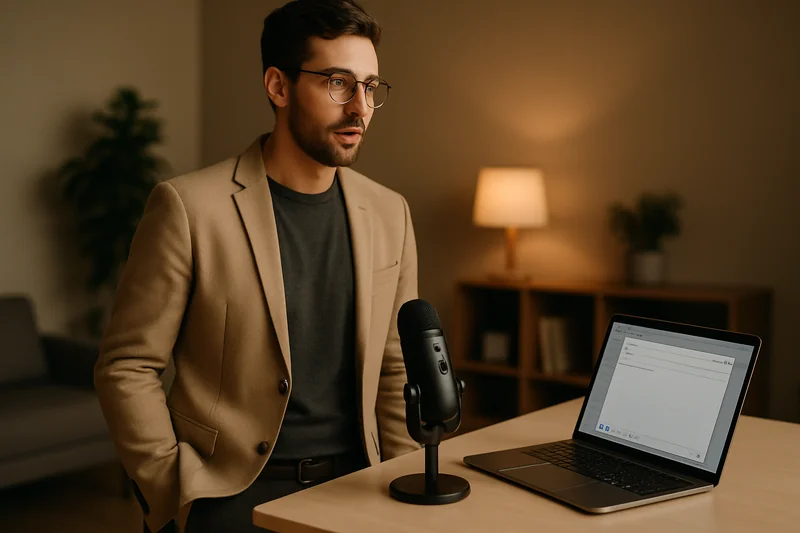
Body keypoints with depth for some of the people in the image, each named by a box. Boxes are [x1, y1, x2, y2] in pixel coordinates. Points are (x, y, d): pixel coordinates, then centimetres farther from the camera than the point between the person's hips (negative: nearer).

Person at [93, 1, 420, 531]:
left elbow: (394, 368, 12)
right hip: (240, 489, -3)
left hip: (354, 481, 4)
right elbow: (126, 367, -5)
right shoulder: (189, 207, -9)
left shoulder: (389, 213, 6)